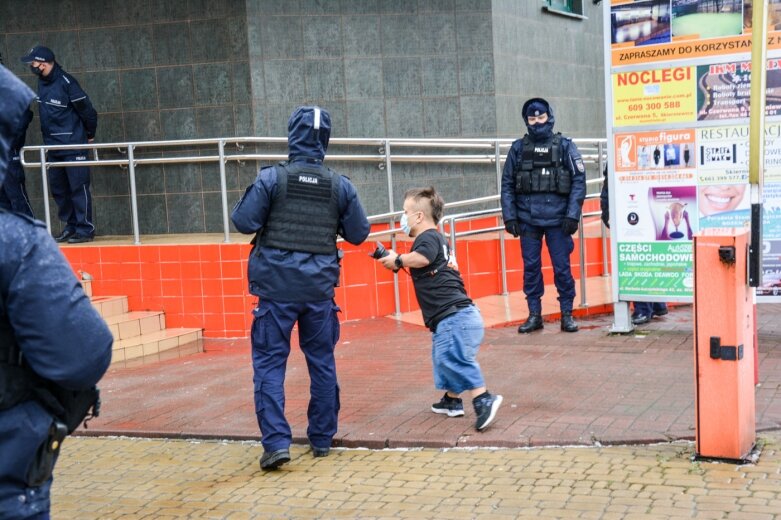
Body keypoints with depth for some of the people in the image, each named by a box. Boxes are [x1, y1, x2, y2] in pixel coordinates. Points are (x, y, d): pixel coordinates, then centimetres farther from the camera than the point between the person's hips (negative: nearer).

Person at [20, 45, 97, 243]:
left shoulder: (66, 82, -15)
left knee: (78, 188, -4)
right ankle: (71, 227, 20)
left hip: (73, 146, -8)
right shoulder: (42, 82, 8)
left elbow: (87, 110, -10)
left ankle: (85, 229, 1)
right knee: (58, 189, 11)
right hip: (53, 146, 8)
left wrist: (89, 135, 2)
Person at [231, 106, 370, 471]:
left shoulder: (271, 178, -8)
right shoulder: (340, 186, 1)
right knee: (322, 362, 14)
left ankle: (276, 441, -7)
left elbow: (244, 222, -10)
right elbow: (359, 233, 7)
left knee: (269, 362, 3)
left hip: (277, 286, -3)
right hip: (319, 287, 3)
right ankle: (322, 439, 23)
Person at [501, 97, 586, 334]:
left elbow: (579, 181, -1)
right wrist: (509, 217, 1)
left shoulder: (565, 146, 3)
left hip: (557, 219, -2)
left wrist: (572, 215, -9)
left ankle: (567, 314, 13)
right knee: (530, 267, 6)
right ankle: (534, 314, 16)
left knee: (562, 267, 2)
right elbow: (507, 185, 9)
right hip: (527, 219, 2)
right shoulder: (518, 148, 8)